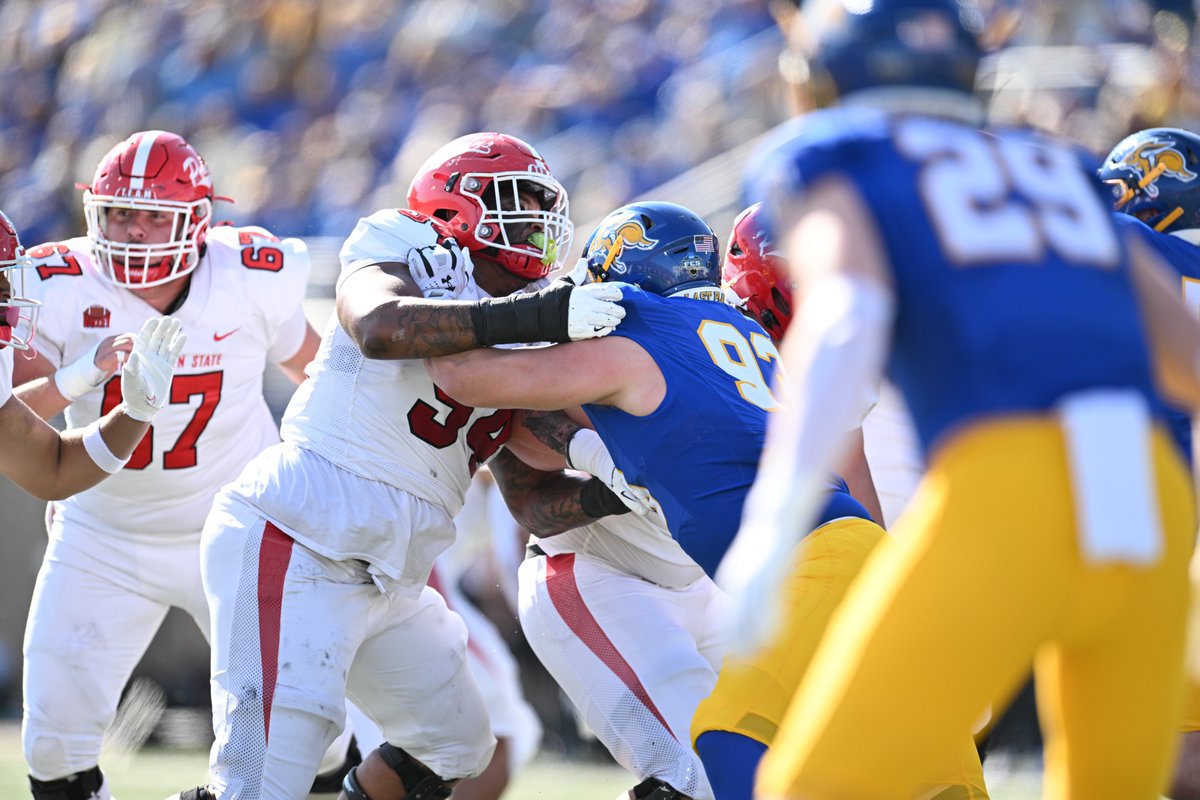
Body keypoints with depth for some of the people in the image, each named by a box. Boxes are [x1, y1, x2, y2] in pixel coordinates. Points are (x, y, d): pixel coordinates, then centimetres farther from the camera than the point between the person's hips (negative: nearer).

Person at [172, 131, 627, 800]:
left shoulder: (526, 356, 16)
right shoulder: (402, 254, -4)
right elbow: (380, 327, -29)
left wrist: (601, 492, -7)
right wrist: (532, 318, -36)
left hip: (389, 581, 9)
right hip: (293, 545, -9)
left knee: (458, 746, 21)